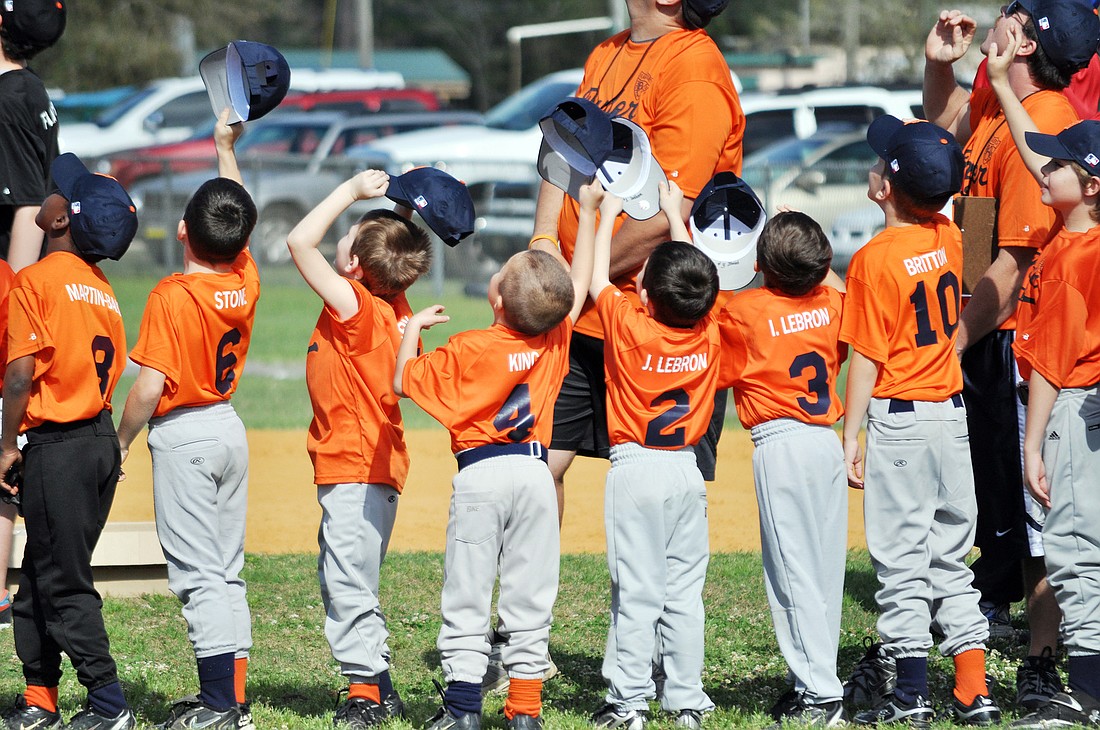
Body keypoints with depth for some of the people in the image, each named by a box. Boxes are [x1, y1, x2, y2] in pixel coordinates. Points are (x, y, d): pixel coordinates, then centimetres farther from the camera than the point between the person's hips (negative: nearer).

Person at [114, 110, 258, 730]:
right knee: (228, 571, 13)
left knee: (198, 573, -6)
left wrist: (121, 443, -8)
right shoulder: (246, 282, 0)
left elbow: (150, 387, -21)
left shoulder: (172, 296, -18)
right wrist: (226, 149, 31)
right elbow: (239, 218, 20)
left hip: (183, 433, -7)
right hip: (230, 428, 7)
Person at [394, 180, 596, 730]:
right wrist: (587, 215, 22)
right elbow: (580, 285, 15)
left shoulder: (469, 350, -12)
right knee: (530, 598, 7)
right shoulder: (555, 339, -1)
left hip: (481, 474, -4)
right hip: (535, 472, 4)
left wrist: (413, 328, 10)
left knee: (467, 595, 1)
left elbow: (405, 382, -3)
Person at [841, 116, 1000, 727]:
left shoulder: (874, 259, -14)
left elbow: (867, 360, -14)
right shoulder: (949, 238, 3)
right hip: (952, 410, 6)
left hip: (899, 420, -6)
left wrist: (851, 437, -10)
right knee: (950, 557, 12)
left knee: (901, 559, -1)